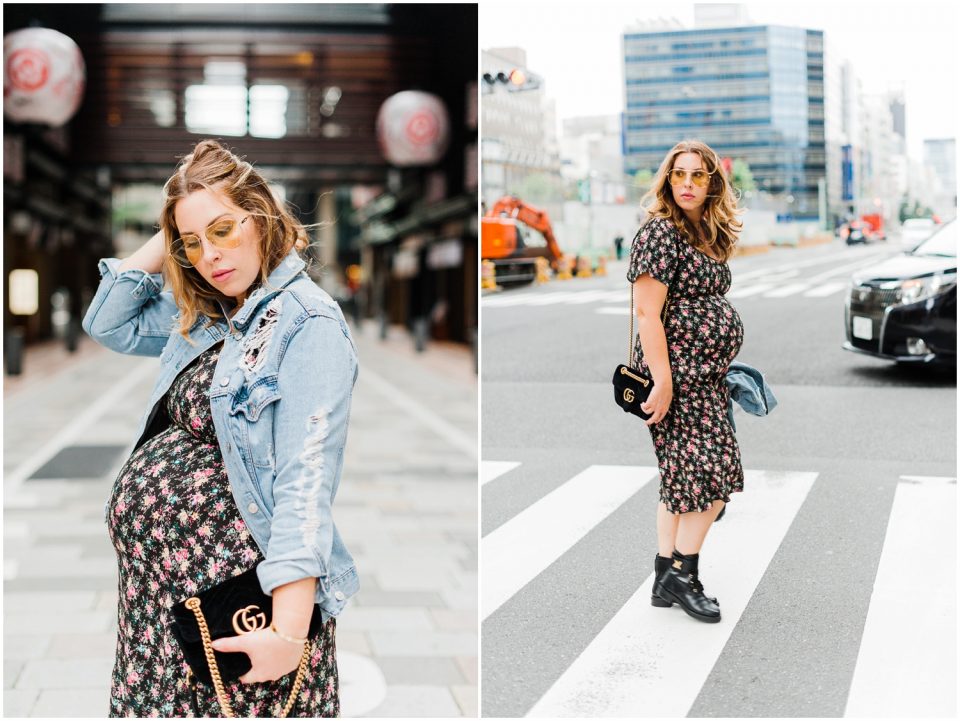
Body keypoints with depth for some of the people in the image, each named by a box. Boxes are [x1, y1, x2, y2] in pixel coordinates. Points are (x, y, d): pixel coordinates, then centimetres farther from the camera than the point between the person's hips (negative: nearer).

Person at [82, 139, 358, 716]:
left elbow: (305, 485, -22)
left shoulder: (308, 325, -15)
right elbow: (109, 323, 22)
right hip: (157, 579, 8)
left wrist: (289, 632, -27)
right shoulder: (204, 315, 10)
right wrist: (163, 243, 8)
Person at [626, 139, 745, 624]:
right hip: (678, 371, -9)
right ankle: (682, 573, 3)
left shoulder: (706, 236, 13)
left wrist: (722, 360, 17)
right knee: (711, 470, -8)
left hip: (705, 372, 9)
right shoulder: (661, 232, -14)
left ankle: (667, 581, 15)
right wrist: (662, 382, -22)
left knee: (683, 476, 10)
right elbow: (647, 313, -19)